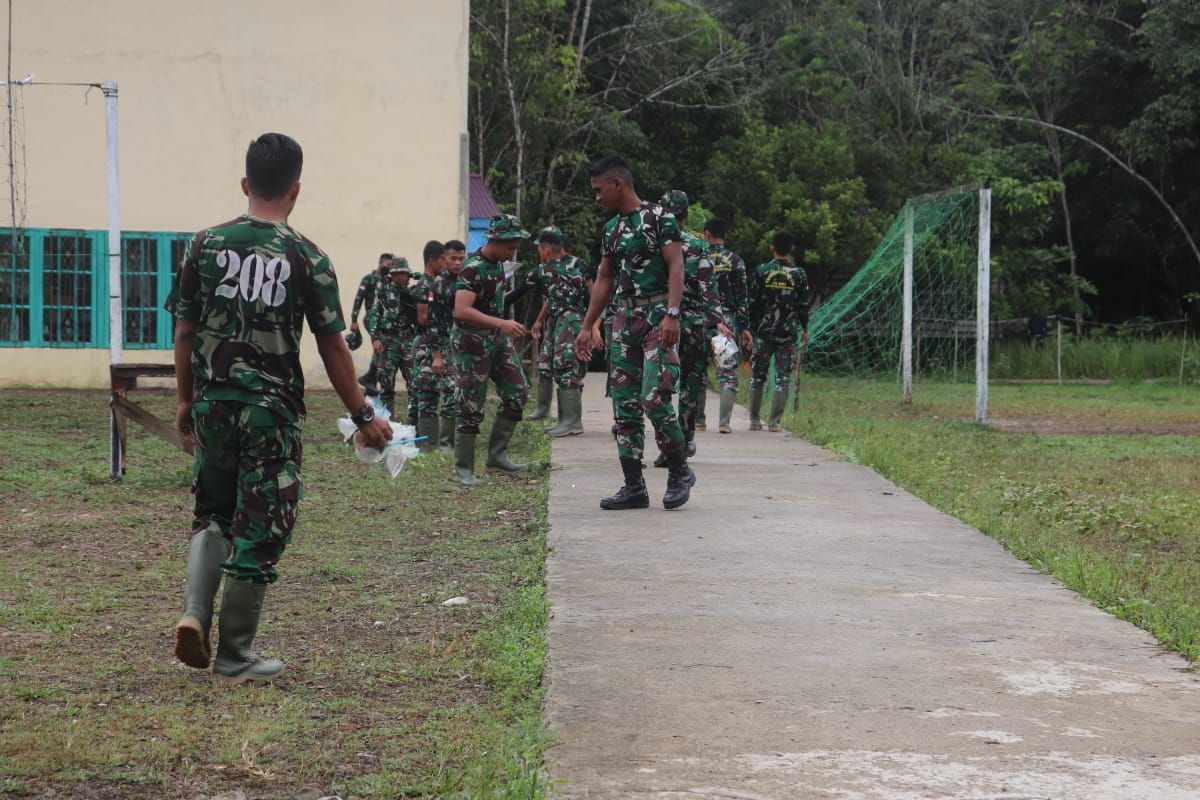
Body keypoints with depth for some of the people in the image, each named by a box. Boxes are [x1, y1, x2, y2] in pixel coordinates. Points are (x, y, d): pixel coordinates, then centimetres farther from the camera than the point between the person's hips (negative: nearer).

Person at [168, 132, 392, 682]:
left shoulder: (205, 245, 0)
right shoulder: (307, 258, -7)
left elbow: (185, 333, 4)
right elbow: (332, 347, -4)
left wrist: (185, 401, 16)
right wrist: (362, 417, 4)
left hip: (212, 405, 3)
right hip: (273, 410, -3)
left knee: (213, 516, 21)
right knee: (258, 531, 6)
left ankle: (195, 614, 1)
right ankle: (234, 655, 13)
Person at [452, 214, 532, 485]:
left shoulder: (497, 264, 6)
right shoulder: (472, 269, -20)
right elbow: (461, 310, -31)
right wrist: (502, 323, -34)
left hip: (498, 340, 9)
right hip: (473, 344, -9)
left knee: (517, 393, 6)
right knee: (471, 408, -4)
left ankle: (497, 453, 15)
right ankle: (463, 469, 3)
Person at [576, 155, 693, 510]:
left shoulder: (659, 217, -6)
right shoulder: (611, 228, 17)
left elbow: (676, 267, -13)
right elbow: (604, 280, 21)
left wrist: (672, 314, -24)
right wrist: (587, 326, 18)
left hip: (657, 315, -8)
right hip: (625, 318, 8)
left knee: (653, 398, -16)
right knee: (624, 405, 4)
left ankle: (680, 471, 3)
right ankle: (634, 487, 8)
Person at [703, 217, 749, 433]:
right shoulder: (735, 261, 1)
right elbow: (742, 297, -1)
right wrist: (743, 328, 4)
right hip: (727, 322, 0)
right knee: (728, 374, 1)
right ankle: (724, 421, -8)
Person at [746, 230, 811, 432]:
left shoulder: (761, 271, -2)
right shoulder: (799, 274, -1)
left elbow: (752, 302, 0)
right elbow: (803, 306, 1)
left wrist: (749, 328, 8)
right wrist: (805, 329, 14)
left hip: (763, 331, 1)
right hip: (788, 333, 0)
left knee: (757, 376, 10)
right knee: (783, 378, 4)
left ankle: (754, 420, 13)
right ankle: (774, 422, -1)